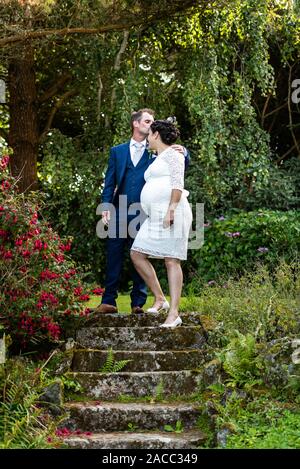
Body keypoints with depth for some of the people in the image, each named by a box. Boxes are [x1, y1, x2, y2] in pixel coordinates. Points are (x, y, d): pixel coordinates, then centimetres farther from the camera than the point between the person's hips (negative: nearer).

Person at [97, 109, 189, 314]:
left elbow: (182, 164, 8)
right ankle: (109, 301, 4)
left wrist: (182, 151, -14)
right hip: (119, 212, 1)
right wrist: (106, 207, -3)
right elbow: (109, 183, 9)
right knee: (114, 257, 1)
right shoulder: (117, 151, 13)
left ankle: (138, 303, 8)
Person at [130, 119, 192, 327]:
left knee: (172, 261, -12)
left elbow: (178, 183, -12)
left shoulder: (172, 154, 0)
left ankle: (174, 313, -14)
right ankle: (160, 298, 9)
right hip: (155, 216, 10)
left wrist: (171, 209, -22)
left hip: (172, 213, -10)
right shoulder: (157, 159, 27)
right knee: (137, 254, 3)